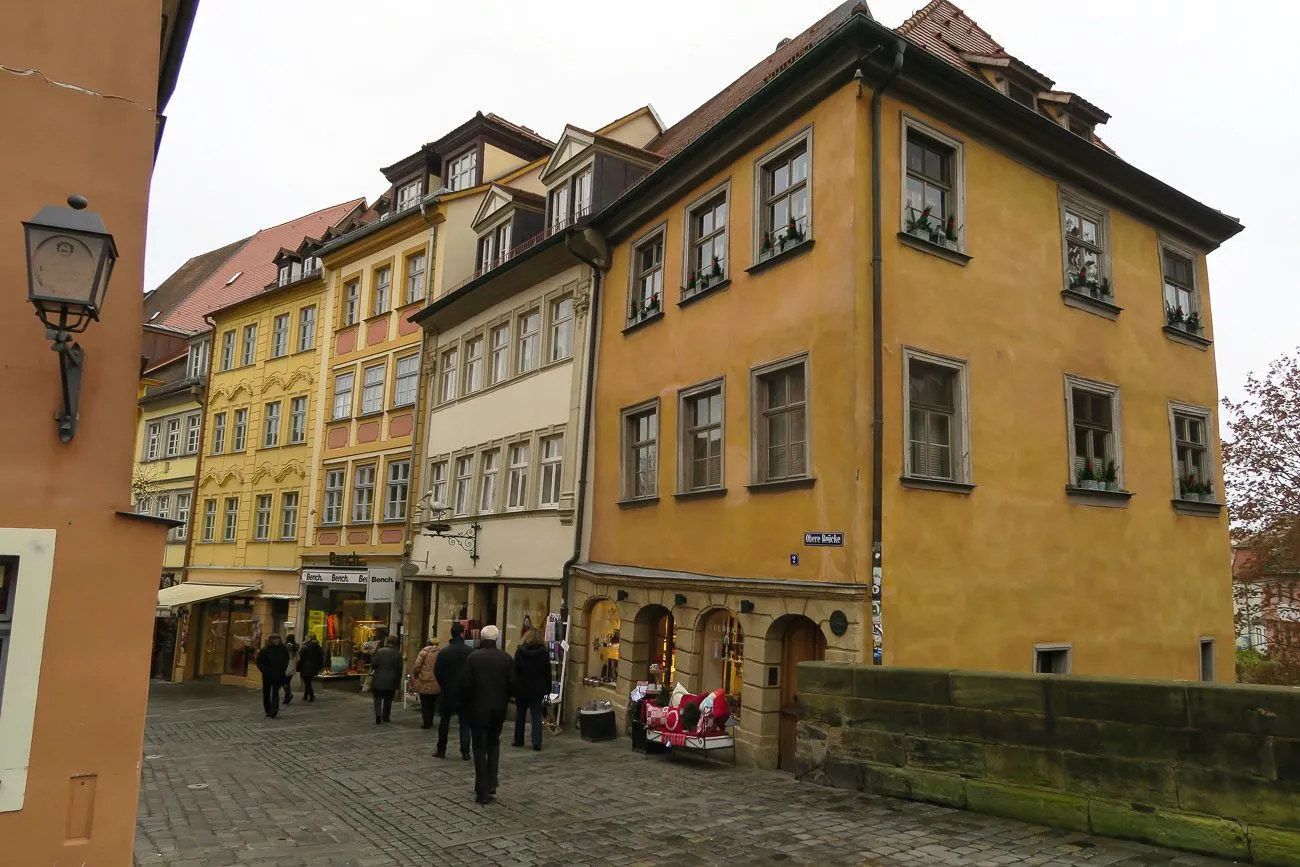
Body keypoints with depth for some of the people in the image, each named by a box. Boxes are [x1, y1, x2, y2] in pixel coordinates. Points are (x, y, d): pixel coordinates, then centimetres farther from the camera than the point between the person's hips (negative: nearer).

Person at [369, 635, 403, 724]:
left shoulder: (379, 651, -9)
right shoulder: (398, 653, -5)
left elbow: (373, 664, -8)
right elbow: (399, 668, -1)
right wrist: (398, 680, 11)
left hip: (379, 680, -1)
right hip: (391, 681, 1)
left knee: (378, 698, 9)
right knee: (388, 700, 14)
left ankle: (378, 713, -13)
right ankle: (385, 717, 20)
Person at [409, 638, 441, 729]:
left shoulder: (424, 652, -6)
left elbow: (417, 666, -9)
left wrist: (414, 675, 8)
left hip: (424, 682, -3)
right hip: (436, 684, 3)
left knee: (424, 704, 5)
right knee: (432, 704, 16)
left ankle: (426, 723, 3)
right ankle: (430, 722, 23)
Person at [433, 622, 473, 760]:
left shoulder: (443, 652, -5)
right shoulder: (470, 652, -9)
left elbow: (437, 671, -3)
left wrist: (443, 685, 12)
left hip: (448, 692, 1)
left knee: (444, 721, 13)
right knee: (464, 722, 6)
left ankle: (441, 750, 15)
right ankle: (465, 752, 2)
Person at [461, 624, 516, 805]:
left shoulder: (473, 657, -11)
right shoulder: (506, 658, -4)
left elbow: (465, 685, -11)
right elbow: (512, 685, -4)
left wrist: (466, 703, 7)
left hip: (477, 709, -2)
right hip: (498, 709, 2)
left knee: (480, 749, 5)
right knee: (494, 744, 22)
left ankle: (483, 792, 6)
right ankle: (492, 783, 16)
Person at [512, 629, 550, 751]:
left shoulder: (519, 652, -7)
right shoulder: (544, 652, -4)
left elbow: (515, 671, -5)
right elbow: (548, 672, 1)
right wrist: (548, 688, 9)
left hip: (522, 688, 0)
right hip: (537, 689, 0)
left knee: (520, 715, 14)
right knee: (536, 715, 3)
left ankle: (519, 740, 21)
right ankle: (537, 742, -6)